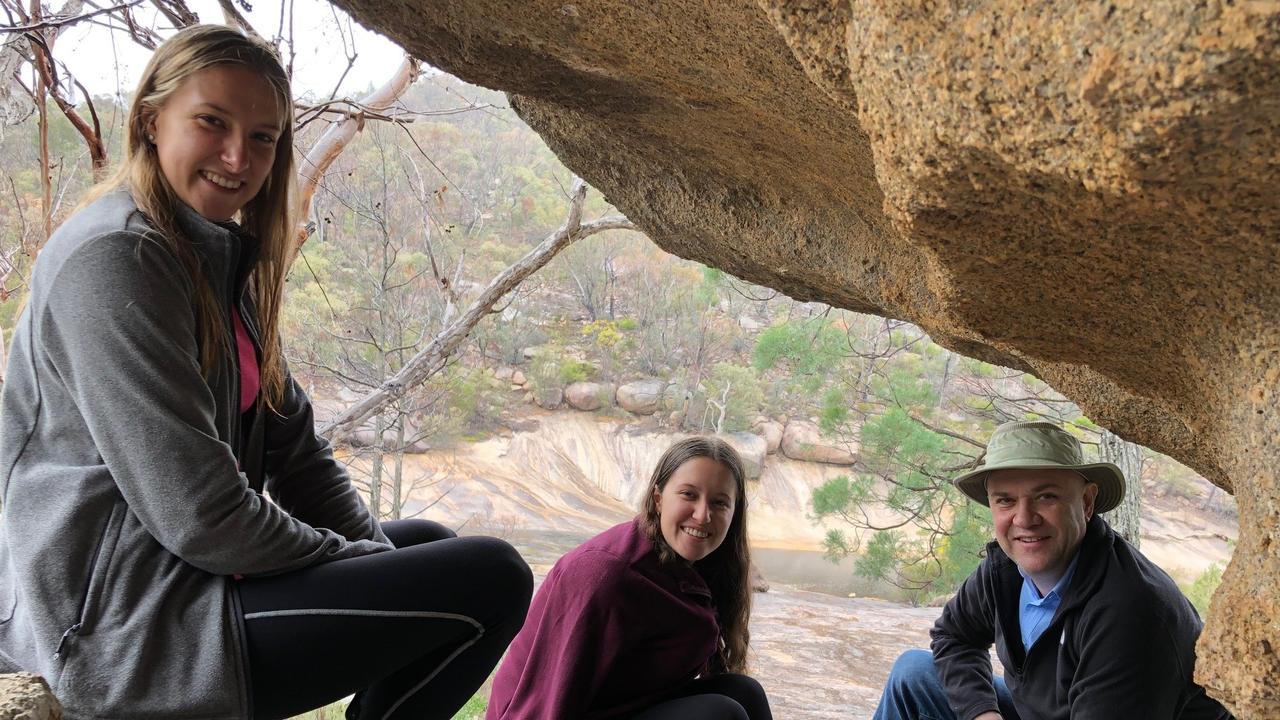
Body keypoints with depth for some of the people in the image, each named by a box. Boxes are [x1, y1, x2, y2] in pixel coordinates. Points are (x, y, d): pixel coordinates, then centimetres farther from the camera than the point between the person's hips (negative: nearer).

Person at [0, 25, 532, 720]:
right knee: (491, 582, -14)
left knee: (427, 542, 25)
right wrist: (356, 561, -11)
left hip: (177, 571, 10)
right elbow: (197, 516, -24)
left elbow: (293, 446, 11)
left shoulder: (220, 256, 10)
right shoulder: (113, 259, -19)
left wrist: (374, 556, 0)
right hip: (124, 622, -10)